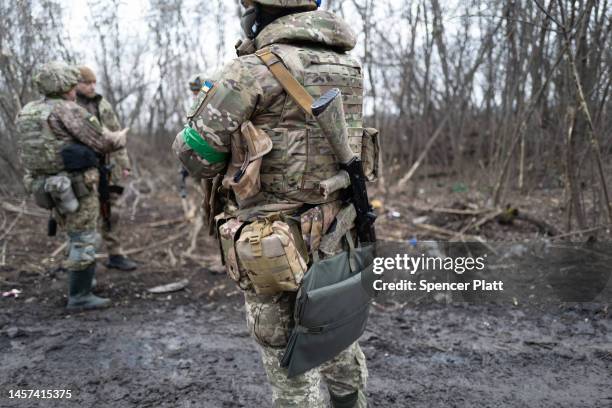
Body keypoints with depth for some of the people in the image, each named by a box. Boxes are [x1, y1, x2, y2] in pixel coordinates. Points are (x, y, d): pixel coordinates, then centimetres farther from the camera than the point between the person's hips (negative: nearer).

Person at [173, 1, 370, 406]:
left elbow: (195, 152, -10)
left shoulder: (255, 71, -17)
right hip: (331, 239, 7)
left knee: (289, 365, 11)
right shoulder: (347, 67, 4)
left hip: (272, 250, -6)